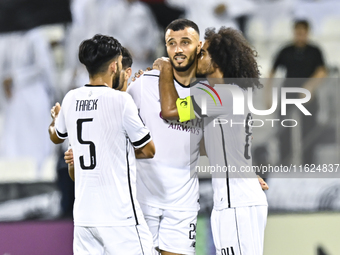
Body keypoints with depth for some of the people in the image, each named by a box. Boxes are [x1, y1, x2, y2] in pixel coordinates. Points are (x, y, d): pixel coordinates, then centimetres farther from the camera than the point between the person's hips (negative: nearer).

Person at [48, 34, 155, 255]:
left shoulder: (71, 100, 7)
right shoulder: (121, 100, -11)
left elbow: (56, 136, 29)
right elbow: (149, 150, -2)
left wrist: (55, 118, 51)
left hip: (83, 214, 6)